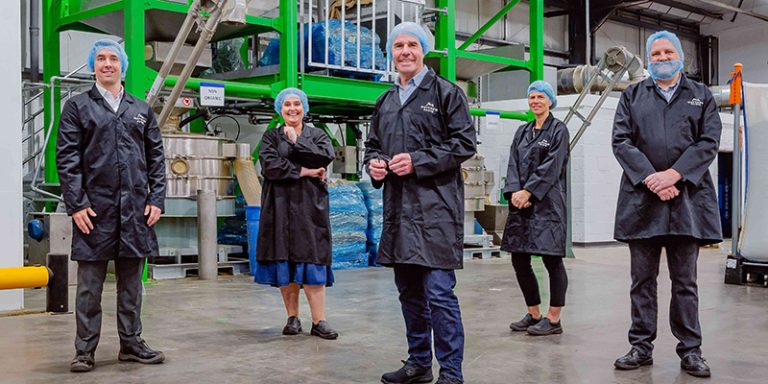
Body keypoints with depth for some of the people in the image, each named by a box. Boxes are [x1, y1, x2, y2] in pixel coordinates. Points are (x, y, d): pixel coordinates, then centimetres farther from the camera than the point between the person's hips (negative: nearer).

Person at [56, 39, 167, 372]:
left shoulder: (141, 110, 15)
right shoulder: (77, 107, 5)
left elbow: (156, 157, 13)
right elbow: (66, 158, -1)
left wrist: (156, 200, 2)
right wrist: (76, 205, -10)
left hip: (135, 208, 3)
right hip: (94, 209, -3)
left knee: (131, 282, 10)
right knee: (89, 285, 2)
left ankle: (131, 343, 20)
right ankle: (85, 351, 10)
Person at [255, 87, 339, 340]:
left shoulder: (317, 135, 14)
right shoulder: (271, 137, 12)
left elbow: (326, 158, -8)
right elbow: (270, 167, -6)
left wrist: (297, 142, -5)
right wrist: (304, 171, -10)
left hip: (310, 206, 0)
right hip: (281, 206, 0)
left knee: (312, 260, -7)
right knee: (285, 261, -1)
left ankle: (319, 321, -7)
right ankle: (292, 318, 7)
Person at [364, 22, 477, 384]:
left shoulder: (445, 92, 0)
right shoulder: (385, 101, 18)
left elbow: (465, 143, -7)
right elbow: (373, 144, 26)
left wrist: (418, 161, -14)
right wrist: (373, 163, 3)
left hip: (435, 207, -7)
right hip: (398, 208, 7)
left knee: (439, 292, -9)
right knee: (409, 290, 13)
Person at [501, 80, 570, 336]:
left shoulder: (558, 130, 0)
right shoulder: (522, 131, 18)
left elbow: (552, 166, -10)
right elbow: (513, 164, 9)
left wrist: (528, 191, -15)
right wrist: (515, 191, -8)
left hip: (548, 203, -6)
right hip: (521, 202, 7)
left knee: (551, 259, -4)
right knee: (519, 260, 7)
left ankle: (553, 319, 2)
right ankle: (534, 314, 19)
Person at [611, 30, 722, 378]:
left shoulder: (701, 96, 12)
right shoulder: (632, 96, 12)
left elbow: (708, 141, 0)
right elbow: (621, 141, 0)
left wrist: (673, 175, -13)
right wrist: (651, 179, -12)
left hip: (687, 197, 0)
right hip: (642, 197, 0)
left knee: (685, 280, 4)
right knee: (642, 279, 5)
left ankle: (690, 350, 10)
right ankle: (641, 346, 12)